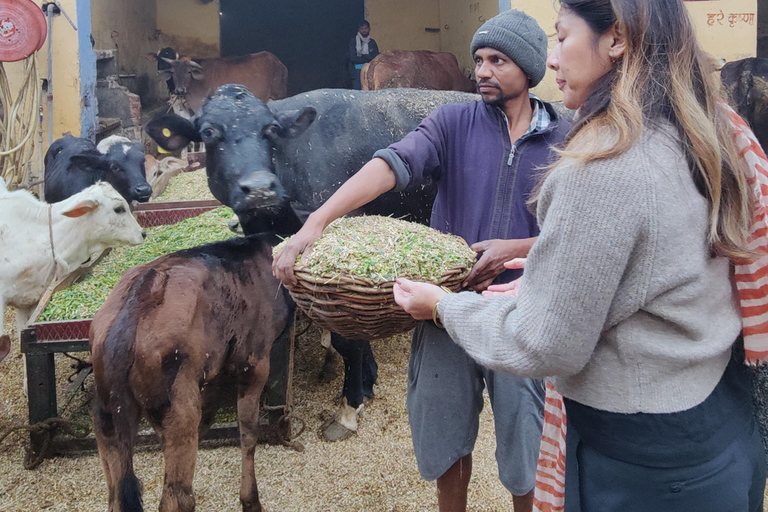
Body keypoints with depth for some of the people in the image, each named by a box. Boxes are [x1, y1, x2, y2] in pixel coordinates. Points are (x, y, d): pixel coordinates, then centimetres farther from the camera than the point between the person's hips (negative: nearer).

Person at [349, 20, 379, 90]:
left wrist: (362, 55, -8)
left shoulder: (372, 42, 12)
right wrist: (369, 58, -5)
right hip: (357, 71, -2)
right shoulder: (353, 41, 3)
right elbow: (353, 58, -8)